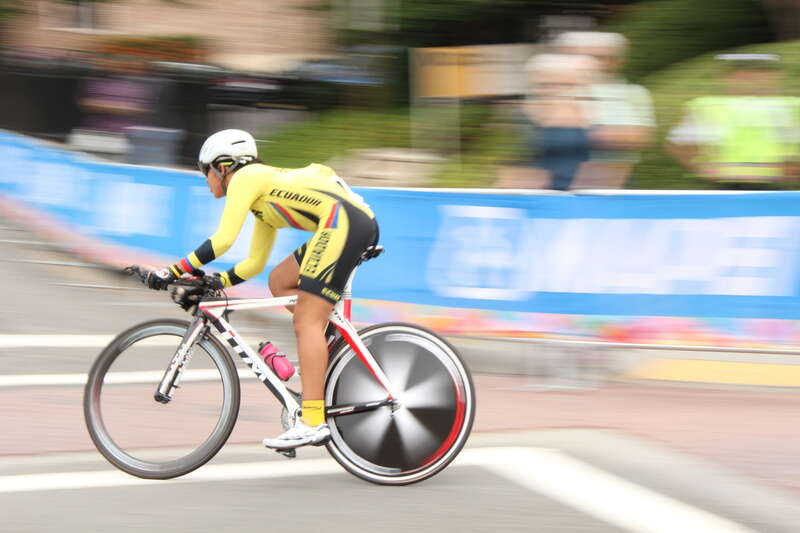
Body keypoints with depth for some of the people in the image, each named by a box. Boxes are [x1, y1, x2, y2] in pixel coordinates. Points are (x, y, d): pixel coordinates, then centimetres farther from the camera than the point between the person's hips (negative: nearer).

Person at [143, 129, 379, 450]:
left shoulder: (245, 178, 3)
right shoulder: (264, 196, 29)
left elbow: (223, 240, -8)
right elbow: (254, 263, 34)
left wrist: (175, 271, -6)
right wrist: (211, 284, 27)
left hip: (342, 221, -9)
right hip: (362, 222, 9)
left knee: (306, 321, -11)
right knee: (280, 281, 19)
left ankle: (313, 421, -18)